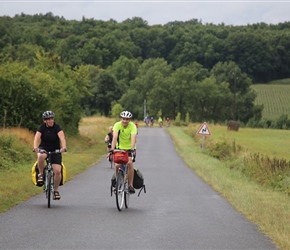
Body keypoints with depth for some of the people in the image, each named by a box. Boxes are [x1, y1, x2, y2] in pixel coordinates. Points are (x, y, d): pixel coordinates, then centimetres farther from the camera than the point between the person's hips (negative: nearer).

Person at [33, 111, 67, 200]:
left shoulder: (57, 127, -12)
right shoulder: (42, 127, -9)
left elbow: (62, 138, -27)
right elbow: (37, 138, -22)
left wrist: (64, 147, -46)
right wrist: (35, 147, -41)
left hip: (55, 151, 0)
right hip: (43, 149, 0)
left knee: (58, 171, -14)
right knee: (41, 157, -38)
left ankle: (56, 190, 6)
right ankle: (41, 174, -14)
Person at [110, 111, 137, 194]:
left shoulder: (133, 126, -20)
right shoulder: (117, 125, -18)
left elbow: (133, 138, -33)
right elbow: (115, 137, -30)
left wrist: (132, 148, -49)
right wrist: (112, 148, -43)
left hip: (129, 148, -1)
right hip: (120, 147, 1)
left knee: (130, 163, -25)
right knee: (117, 165, -16)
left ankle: (130, 185, -17)